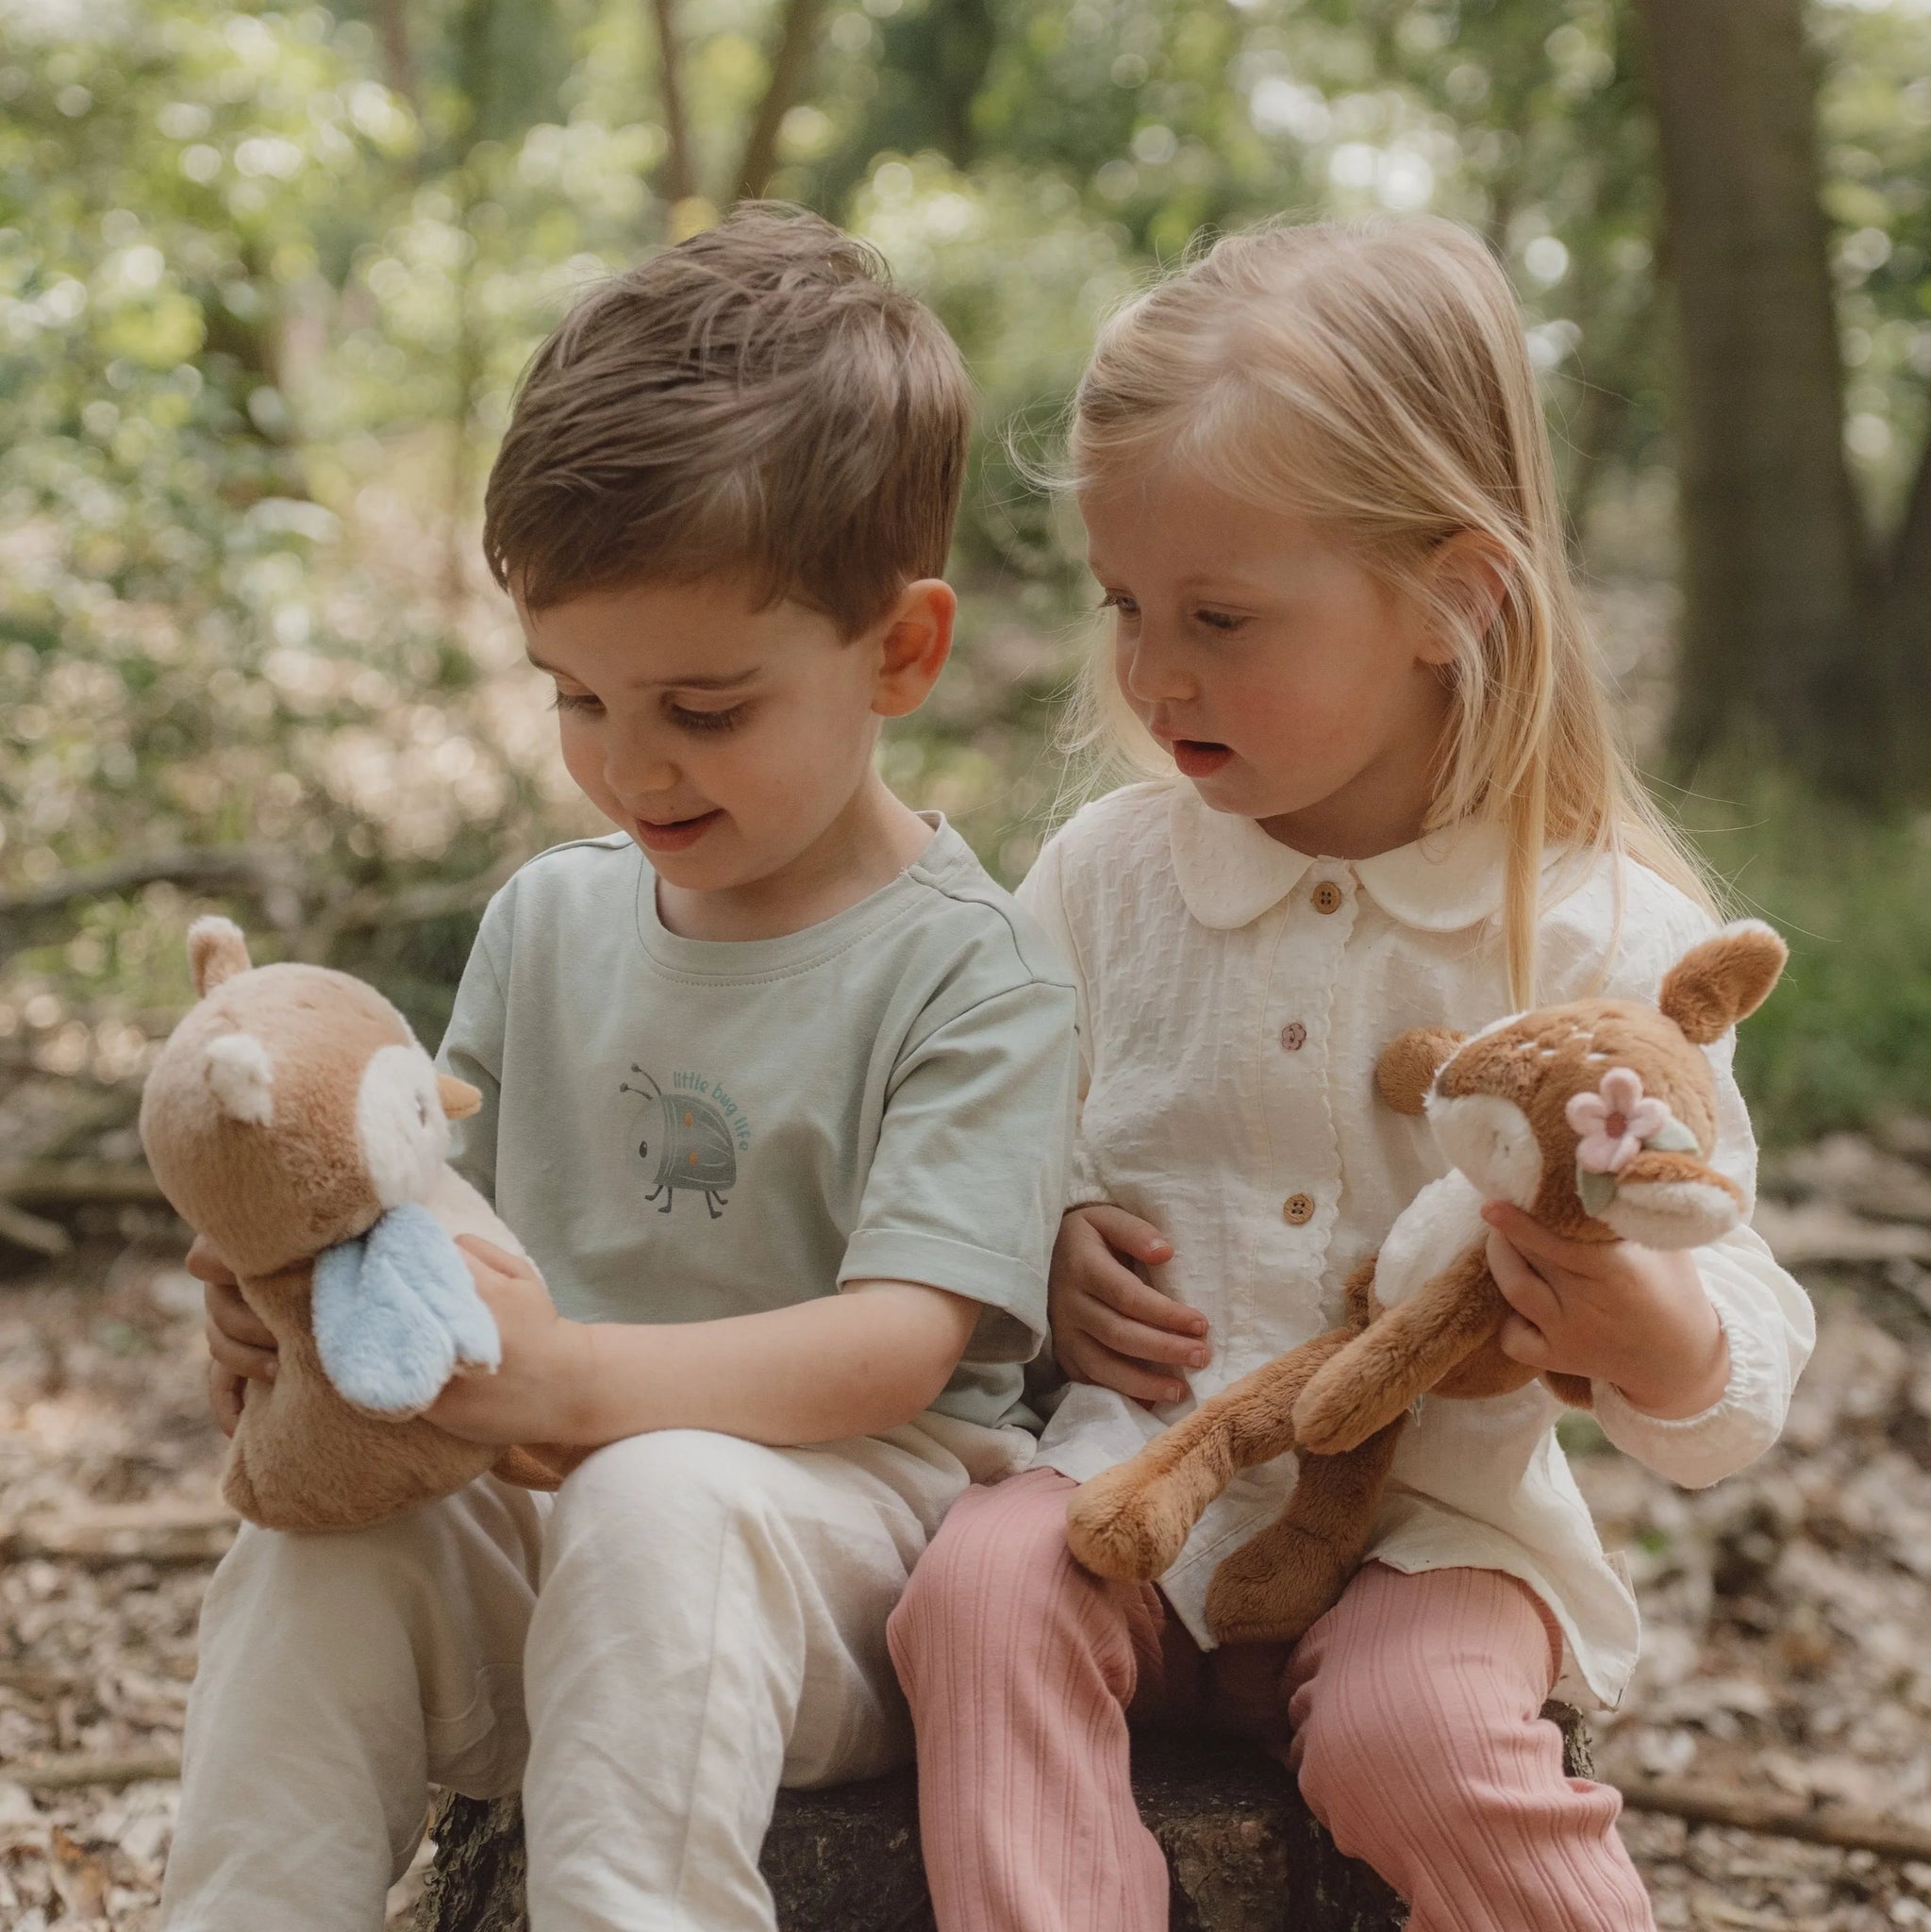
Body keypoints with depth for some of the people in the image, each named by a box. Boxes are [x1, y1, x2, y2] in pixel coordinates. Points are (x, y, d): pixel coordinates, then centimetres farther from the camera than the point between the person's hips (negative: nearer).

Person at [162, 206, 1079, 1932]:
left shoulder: (969, 975, -7)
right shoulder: (550, 919, 12)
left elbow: (897, 1344, -18)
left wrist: (577, 1376, -34)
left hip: (849, 1544, -5)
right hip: (550, 1549, 5)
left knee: (664, 1503, -37)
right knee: (315, 1547, -25)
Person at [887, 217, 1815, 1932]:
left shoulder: (1608, 931, -7)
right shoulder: (1104, 872, 2)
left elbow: (1741, 1333, -4)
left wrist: (1663, 1347, -27)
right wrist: (1038, 1259, -5)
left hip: (1433, 1522, -2)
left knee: (1417, 1732, -30)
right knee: (982, 1585, -27)